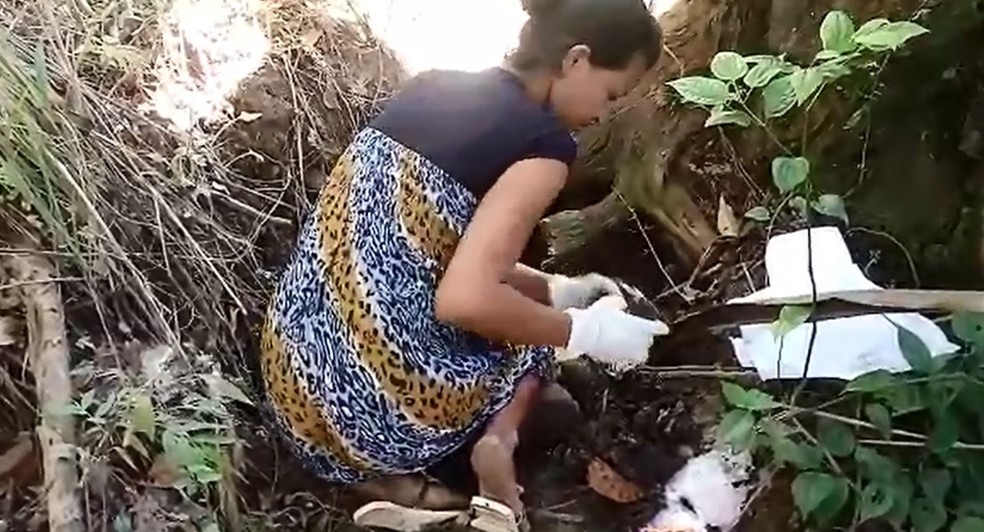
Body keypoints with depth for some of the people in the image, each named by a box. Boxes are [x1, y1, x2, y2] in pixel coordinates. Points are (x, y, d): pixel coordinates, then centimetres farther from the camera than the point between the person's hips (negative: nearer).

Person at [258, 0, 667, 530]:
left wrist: (555, 289, 15)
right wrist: (584, 331, -6)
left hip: (294, 372, 6)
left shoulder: (429, 87, 10)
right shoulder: (542, 141, -12)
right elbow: (464, 299, -22)